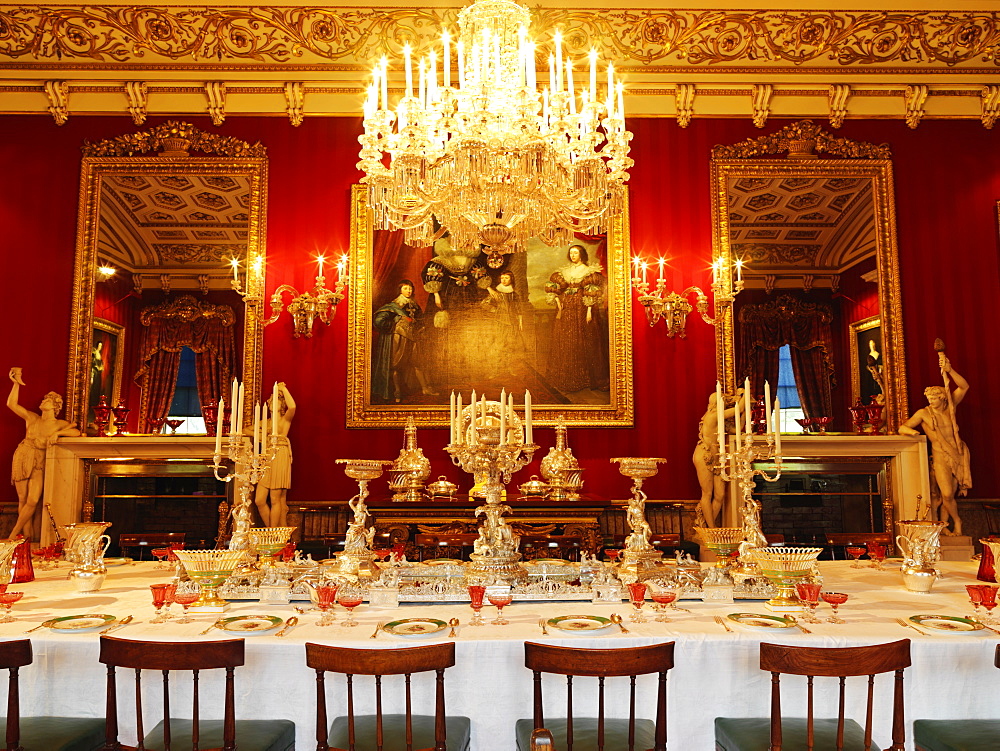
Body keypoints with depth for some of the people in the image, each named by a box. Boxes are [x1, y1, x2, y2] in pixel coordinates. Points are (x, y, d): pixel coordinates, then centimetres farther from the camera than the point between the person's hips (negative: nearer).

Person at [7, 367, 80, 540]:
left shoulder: (60, 424, 2)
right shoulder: (32, 418, 5)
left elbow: (77, 432, -13)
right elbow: (11, 404, -3)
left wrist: (57, 433, -24)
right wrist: (16, 384, -8)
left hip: (39, 463, -1)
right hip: (22, 459, 1)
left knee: (33, 501, -10)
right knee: (23, 499, 1)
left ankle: (12, 536, 6)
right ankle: (27, 534, 12)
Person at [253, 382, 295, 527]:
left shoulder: (285, 419, 4)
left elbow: (292, 406, -18)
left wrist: (283, 389, -8)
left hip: (280, 459, -6)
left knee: (276, 500, -5)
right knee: (259, 500, -1)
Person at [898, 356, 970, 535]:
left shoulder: (950, 407, 4)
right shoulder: (923, 413, -2)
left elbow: (964, 387, -7)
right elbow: (901, 428, -4)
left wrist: (950, 371, -21)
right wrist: (910, 431, -27)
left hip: (958, 455, 3)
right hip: (940, 457, -2)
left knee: (950, 494, 3)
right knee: (947, 494, -11)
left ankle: (943, 526, 16)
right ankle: (957, 521, 14)